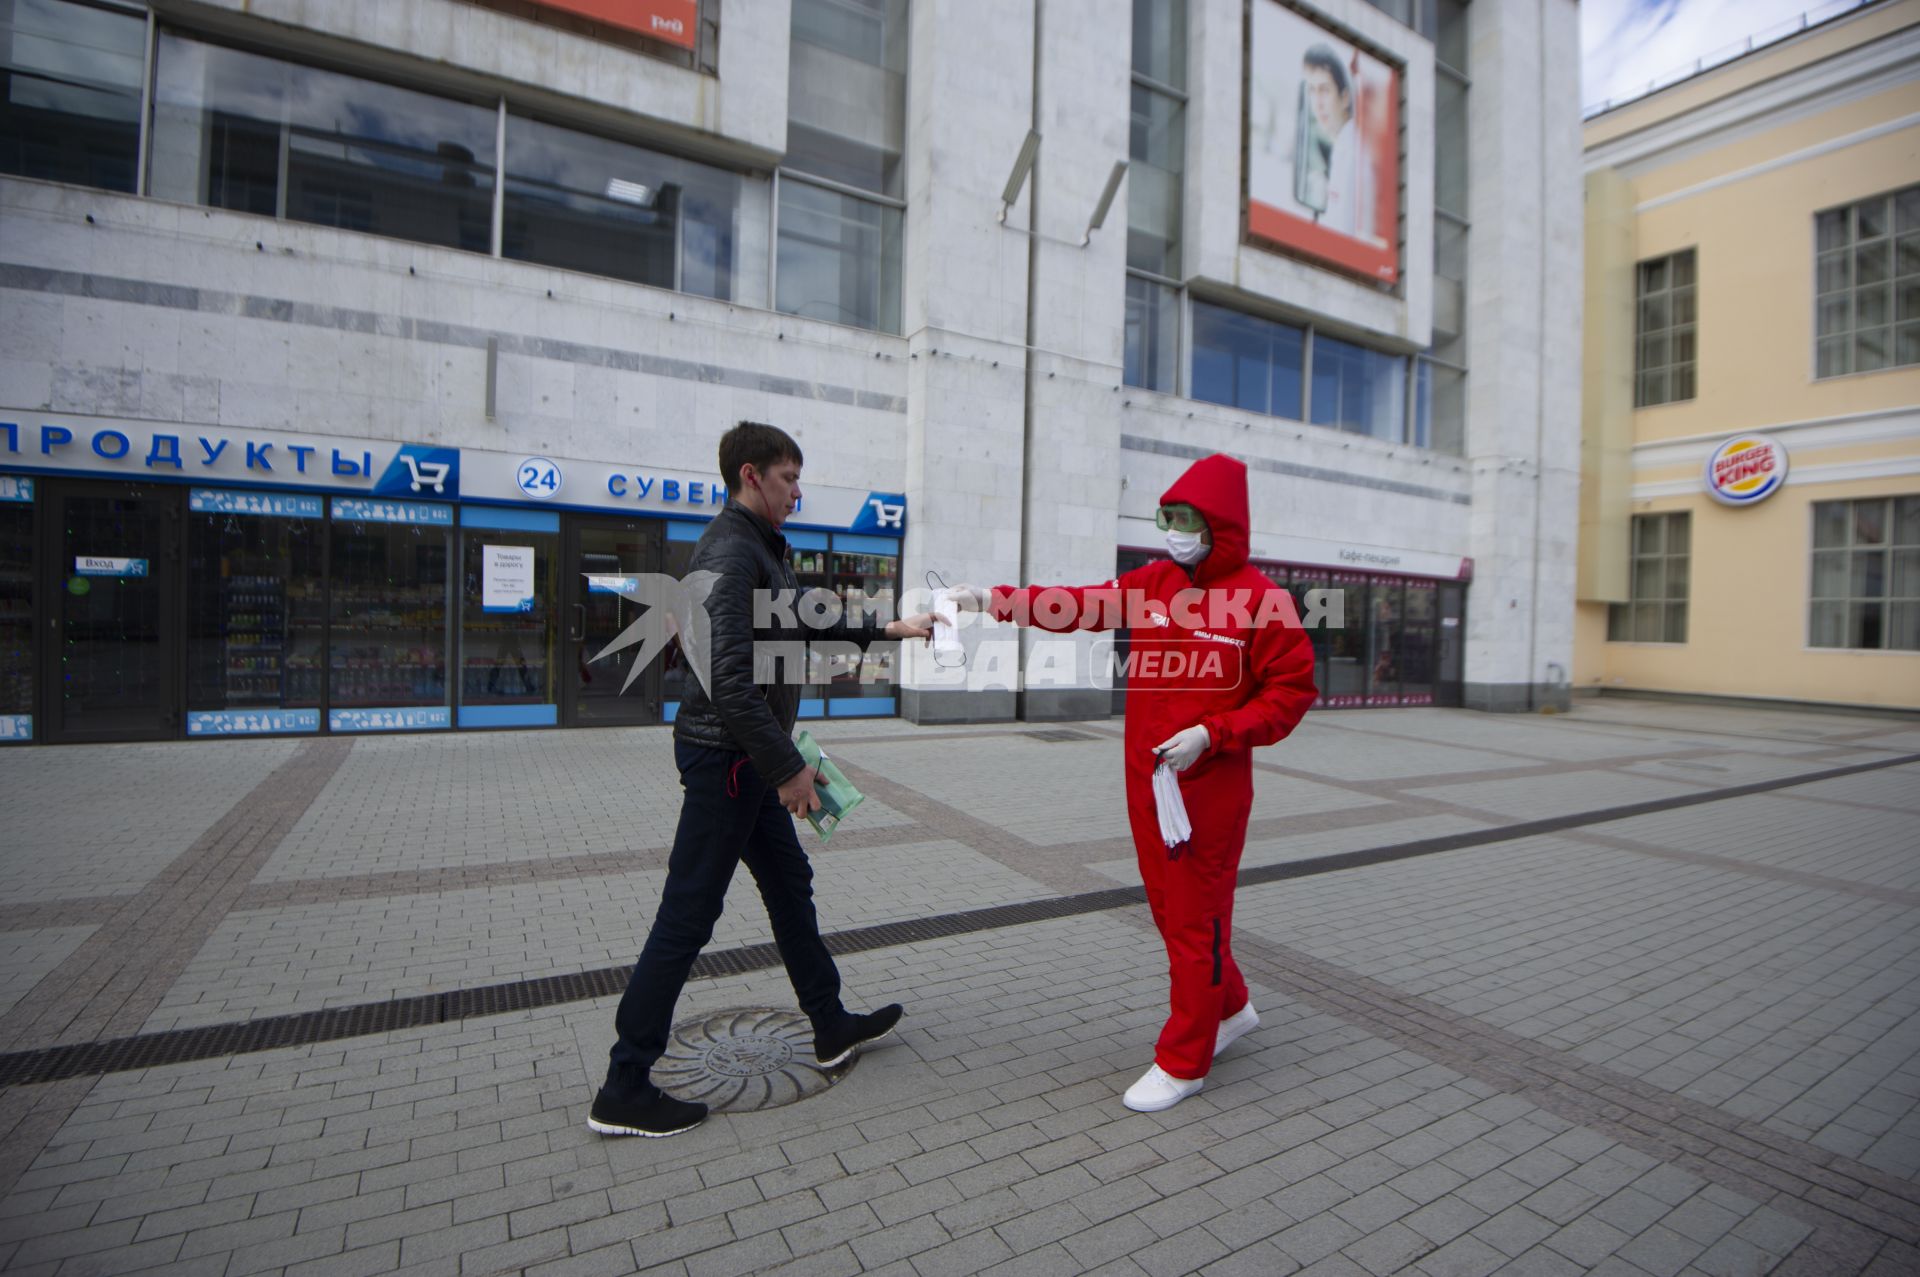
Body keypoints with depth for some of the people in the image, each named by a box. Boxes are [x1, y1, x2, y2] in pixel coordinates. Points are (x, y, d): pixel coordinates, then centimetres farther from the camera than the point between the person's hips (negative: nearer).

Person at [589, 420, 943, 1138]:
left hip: (745, 757, 11)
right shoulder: (731, 551, -18)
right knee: (688, 915, -1)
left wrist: (890, 630, 22)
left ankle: (831, 1026, 35)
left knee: (789, 883, 18)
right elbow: (728, 675, -27)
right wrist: (787, 768, -23)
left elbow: (806, 623, 24)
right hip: (724, 753, -11)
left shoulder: (760, 549, 14)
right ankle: (624, 1089, 15)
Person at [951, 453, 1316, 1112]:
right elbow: (1075, 606, -2)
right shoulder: (1151, 582, 6)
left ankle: (1182, 1062, 25)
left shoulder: (1261, 599, -9)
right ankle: (1230, 1008, 44)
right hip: (1145, 778, 6)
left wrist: (1211, 735, -19)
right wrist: (993, 600, -13)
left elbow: (1292, 691, -8)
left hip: (1211, 785, -6)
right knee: (1169, 909, 19)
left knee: (1195, 919, 6)